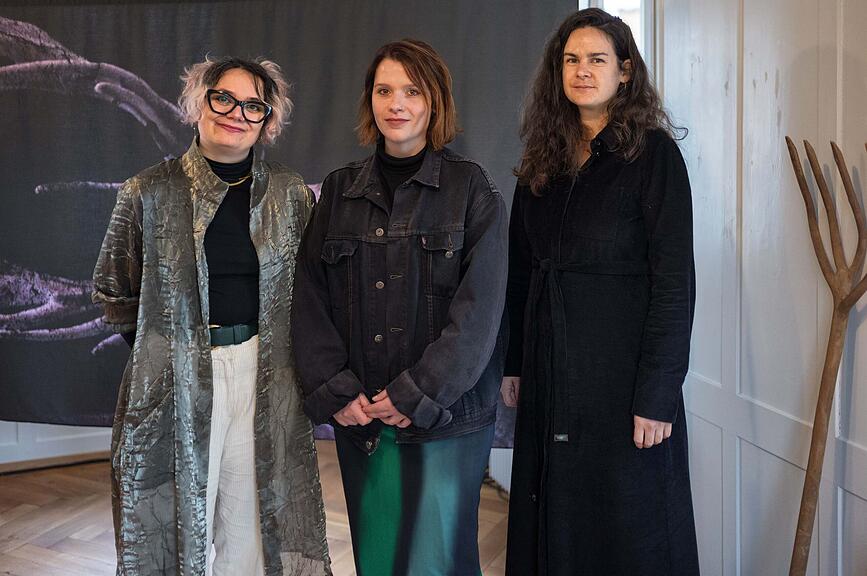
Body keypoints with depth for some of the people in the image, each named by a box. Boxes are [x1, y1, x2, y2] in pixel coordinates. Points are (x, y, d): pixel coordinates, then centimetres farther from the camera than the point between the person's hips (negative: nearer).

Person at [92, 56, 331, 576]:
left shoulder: (291, 195, 4)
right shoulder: (150, 193, 0)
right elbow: (112, 292, 12)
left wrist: (265, 340, 8)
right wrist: (169, 345, 10)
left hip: (267, 381, 1)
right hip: (174, 382, -1)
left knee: (252, 529, 6)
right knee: (179, 524, 6)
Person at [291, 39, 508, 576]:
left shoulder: (472, 187, -1)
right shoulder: (339, 190, 10)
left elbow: (480, 306, -8)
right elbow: (311, 299, 6)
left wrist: (418, 396, -14)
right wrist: (334, 392, -6)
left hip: (446, 416, -3)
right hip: (360, 415, 3)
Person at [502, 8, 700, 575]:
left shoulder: (653, 153, -8)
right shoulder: (542, 163, 10)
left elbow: (674, 280, -12)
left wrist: (656, 393, -17)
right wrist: (514, 364, 8)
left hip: (622, 373, -5)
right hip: (549, 375, 6)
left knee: (629, 526, 5)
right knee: (554, 521, 13)